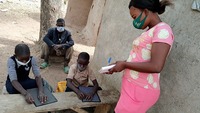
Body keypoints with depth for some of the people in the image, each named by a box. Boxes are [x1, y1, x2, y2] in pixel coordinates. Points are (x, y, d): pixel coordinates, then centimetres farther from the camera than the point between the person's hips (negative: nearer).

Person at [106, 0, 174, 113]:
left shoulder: (162, 30, -15)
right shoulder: (150, 31, 14)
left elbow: (156, 66, -25)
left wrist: (124, 64, -15)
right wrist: (118, 65, 7)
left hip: (140, 90, -8)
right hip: (133, 87, 8)